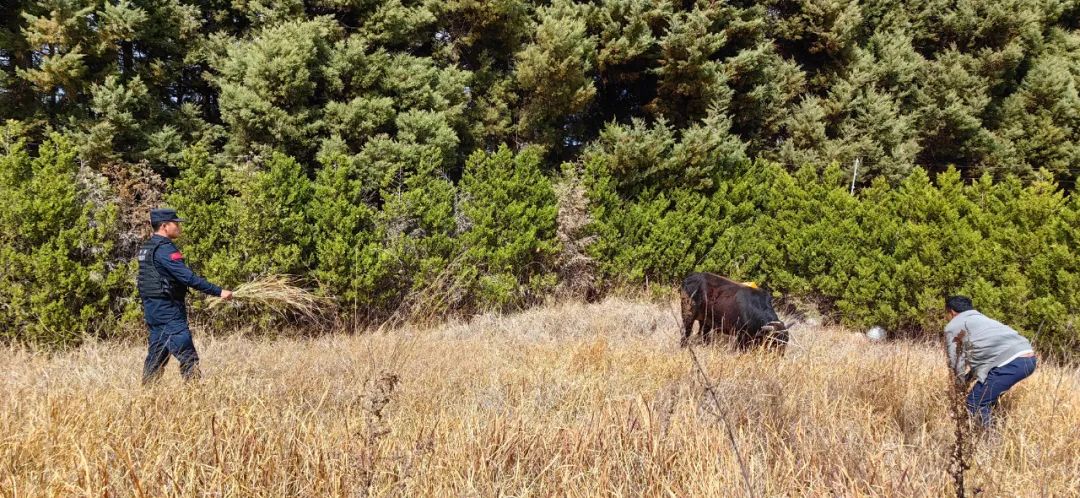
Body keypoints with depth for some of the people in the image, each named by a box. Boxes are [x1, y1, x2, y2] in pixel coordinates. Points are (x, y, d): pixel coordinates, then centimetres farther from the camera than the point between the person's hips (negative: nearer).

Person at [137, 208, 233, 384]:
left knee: (156, 355, 14)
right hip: (168, 310, -10)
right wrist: (218, 291, -25)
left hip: (152, 308, 10)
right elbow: (188, 277, -24)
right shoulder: (164, 249, -16)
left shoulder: (147, 248, 14)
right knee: (187, 356, -9)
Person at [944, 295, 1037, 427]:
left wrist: (962, 384, 23)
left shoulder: (953, 326, 11)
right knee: (987, 401, 23)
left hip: (1010, 362, -9)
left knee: (976, 405, -5)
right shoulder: (982, 319, 35)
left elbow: (956, 362, 10)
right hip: (1028, 357, 9)